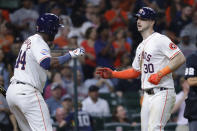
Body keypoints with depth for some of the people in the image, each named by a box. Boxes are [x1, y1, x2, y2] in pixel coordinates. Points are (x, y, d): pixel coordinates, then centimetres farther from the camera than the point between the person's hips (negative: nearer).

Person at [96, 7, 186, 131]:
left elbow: (180, 58, -17)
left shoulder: (160, 39, -8)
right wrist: (112, 74, 19)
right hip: (147, 96, 9)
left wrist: (160, 74, -22)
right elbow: (135, 71, 29)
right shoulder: (141, 46, 20)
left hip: (162, 93, -9)